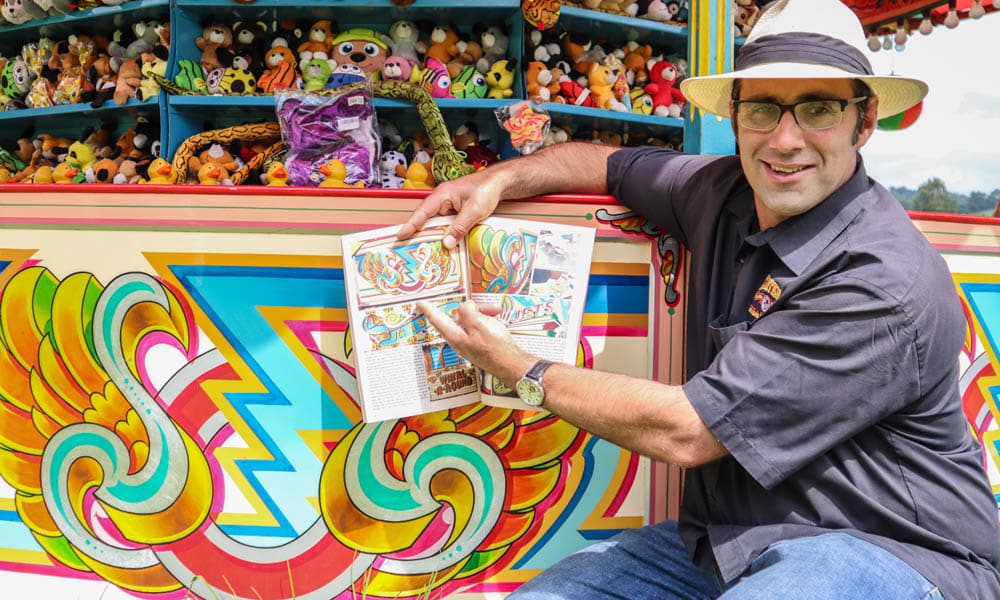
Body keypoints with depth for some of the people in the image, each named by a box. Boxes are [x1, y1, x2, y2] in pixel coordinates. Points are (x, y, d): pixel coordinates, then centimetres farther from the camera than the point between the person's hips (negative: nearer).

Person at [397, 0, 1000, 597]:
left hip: (880, 549, -6)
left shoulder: (885, 283, -24)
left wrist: (520, 369, -11)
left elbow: (684, 431, -23)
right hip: (726, 539, 6)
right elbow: (607, 162, 20)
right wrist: (497, 178, 2)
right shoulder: (724, 194, 1)